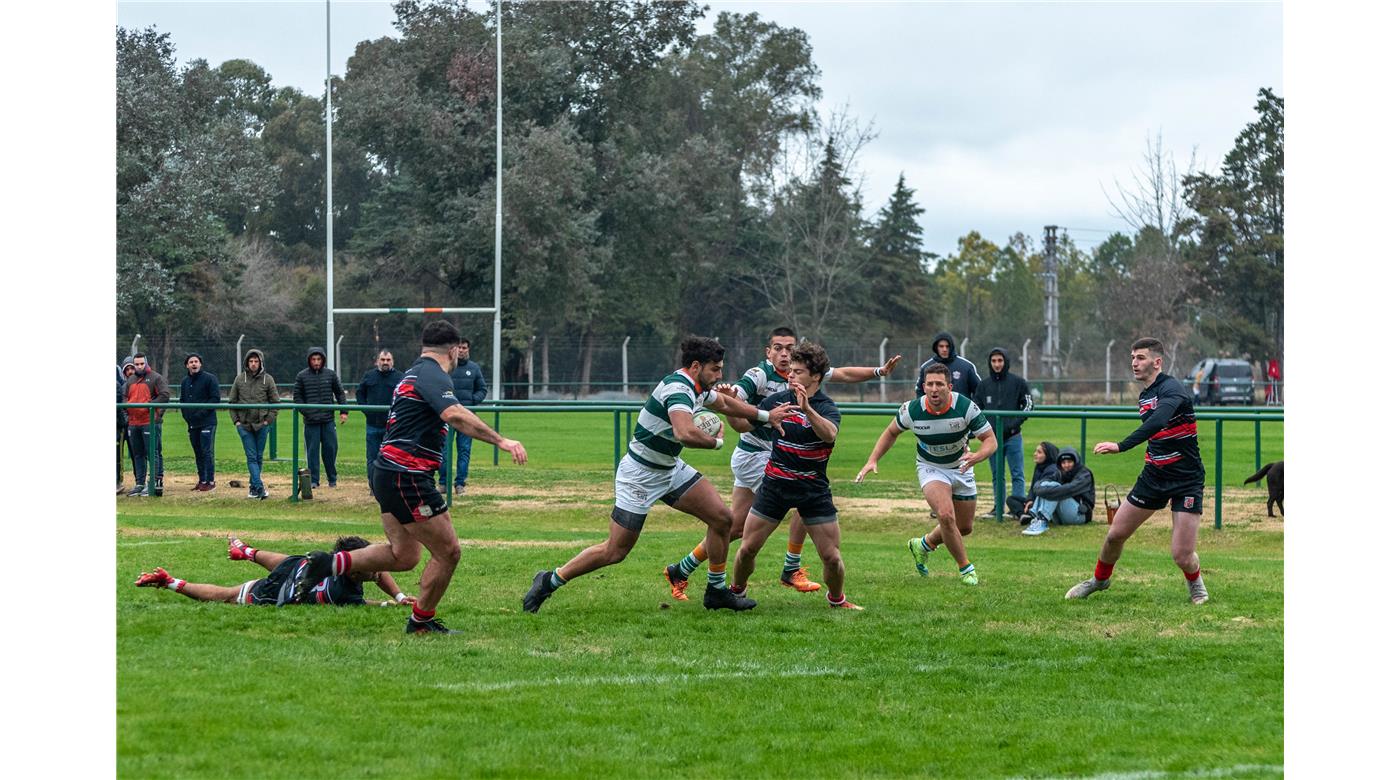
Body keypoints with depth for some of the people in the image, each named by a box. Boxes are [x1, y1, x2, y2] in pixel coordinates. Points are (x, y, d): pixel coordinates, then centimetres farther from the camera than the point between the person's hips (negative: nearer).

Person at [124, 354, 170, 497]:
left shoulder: (155, 378, -2)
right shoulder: (130, 380, 19)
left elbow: (165, 396, -11)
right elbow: (126, 398, 28)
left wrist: (150, 404, -17)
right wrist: (126, 410, 7)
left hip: (150, 422, -7)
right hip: (133, 423, 7)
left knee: (152, 453, -9)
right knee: (137, 455, 10)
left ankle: (157, 482, -10)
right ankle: (140, 484, 15)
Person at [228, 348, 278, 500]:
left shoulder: (268, 379, 2)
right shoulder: (240, 379, 4)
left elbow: (275, 402, 6)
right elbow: (232, 401, 10)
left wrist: (268, 420, -4)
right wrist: (236, 420, 1)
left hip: (261, 425, 0)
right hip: (244, 425, 0)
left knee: (258, 457, 6)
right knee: (251, 457, -9)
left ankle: (253, 485, 19)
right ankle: (259, 487, -16)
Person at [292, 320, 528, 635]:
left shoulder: (414, 373, 19)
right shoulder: (433, 376, -13)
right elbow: (454, 414, -31)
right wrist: (500, 440, -34)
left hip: (388, 475, 10)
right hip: (407, 477, -10)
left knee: (403, 555, 13)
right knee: (448, 552, -1)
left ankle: (330, 563, 8)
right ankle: (422, 621, 13)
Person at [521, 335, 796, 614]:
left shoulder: (698, 387, 3)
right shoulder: (678, 389, -27)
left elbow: (725, 403, 27)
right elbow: (685, 433, -45)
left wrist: (766, 415, 26)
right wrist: (716, 442, -26)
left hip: (670, 468, 9)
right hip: (639, 475, -9)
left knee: (722, 518, 1)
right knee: (615, 552, -7)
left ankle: (717, 591, 13)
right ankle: (549, 582, 9)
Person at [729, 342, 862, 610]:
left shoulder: (827, 408, -13)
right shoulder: (777, 400, 1)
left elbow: (829, 434, -36)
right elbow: (742, 424, 11)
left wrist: (807, 409, -51)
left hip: (813, 490, -3)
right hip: (774, 484, 3)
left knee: (831, 557, -5)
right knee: (747, 549, 1)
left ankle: (836, 598, 23)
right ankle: (737, 590, 27)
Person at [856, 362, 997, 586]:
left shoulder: (965, 407, -25)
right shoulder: (912, 410, -21)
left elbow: (990, 440, -19)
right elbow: (892, 432, 0)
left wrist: (977, 456, -41)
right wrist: (872, 460, -9)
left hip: (961, 467, 2)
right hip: (931, 468, -2)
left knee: (965, 528, 11)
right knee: (946, 516, -26)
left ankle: (924, 544, 40)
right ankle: (965, 568, -8)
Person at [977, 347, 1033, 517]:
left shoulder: (1018, 382, 0)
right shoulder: (984, 384, 9)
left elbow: (1028, 405, 0)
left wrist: (1014, 424, -12)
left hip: (1012, 436, -3)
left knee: (1017, 474, -4)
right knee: (997, 475, 9)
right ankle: (998, 507, 14)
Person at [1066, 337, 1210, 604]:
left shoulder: (1171, 389, -20)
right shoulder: (1144, 396, 8)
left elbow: (1157, 422, -40)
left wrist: (1121, 446, -49)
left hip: (1186, 480, -7)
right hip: (1154, 475, 7)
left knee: (1182, 556, -11)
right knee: (1115, 535, 7)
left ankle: (1195, 583, 23)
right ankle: (1099, 579, 34)